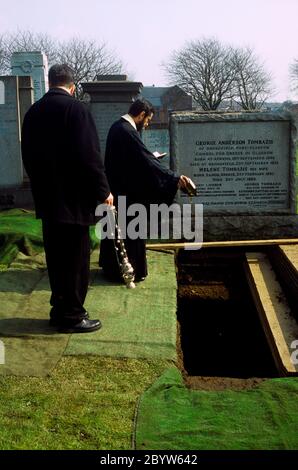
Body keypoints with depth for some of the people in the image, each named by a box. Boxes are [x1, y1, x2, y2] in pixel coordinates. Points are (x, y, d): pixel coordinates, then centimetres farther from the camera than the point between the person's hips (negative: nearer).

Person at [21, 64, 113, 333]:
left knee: (56, 258, 15)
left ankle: (60, 309, 25)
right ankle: (71, 316, 9)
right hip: (73, 199, -7)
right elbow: (89, 155, -18)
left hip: (46, 199, 7)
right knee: (76, 259, 2)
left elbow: (28, 156, 15)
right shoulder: (76, 109, -13)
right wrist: (103, 191, -9)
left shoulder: (33, 112, 9)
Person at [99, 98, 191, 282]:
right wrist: (175, 179, -28)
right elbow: (148, 163, -28)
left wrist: (150, 157, 30)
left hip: (117, 188, 10)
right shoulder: (128, 132, -24)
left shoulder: (118, 127, 7)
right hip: (126, 192, -10)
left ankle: (112, 266, 31)